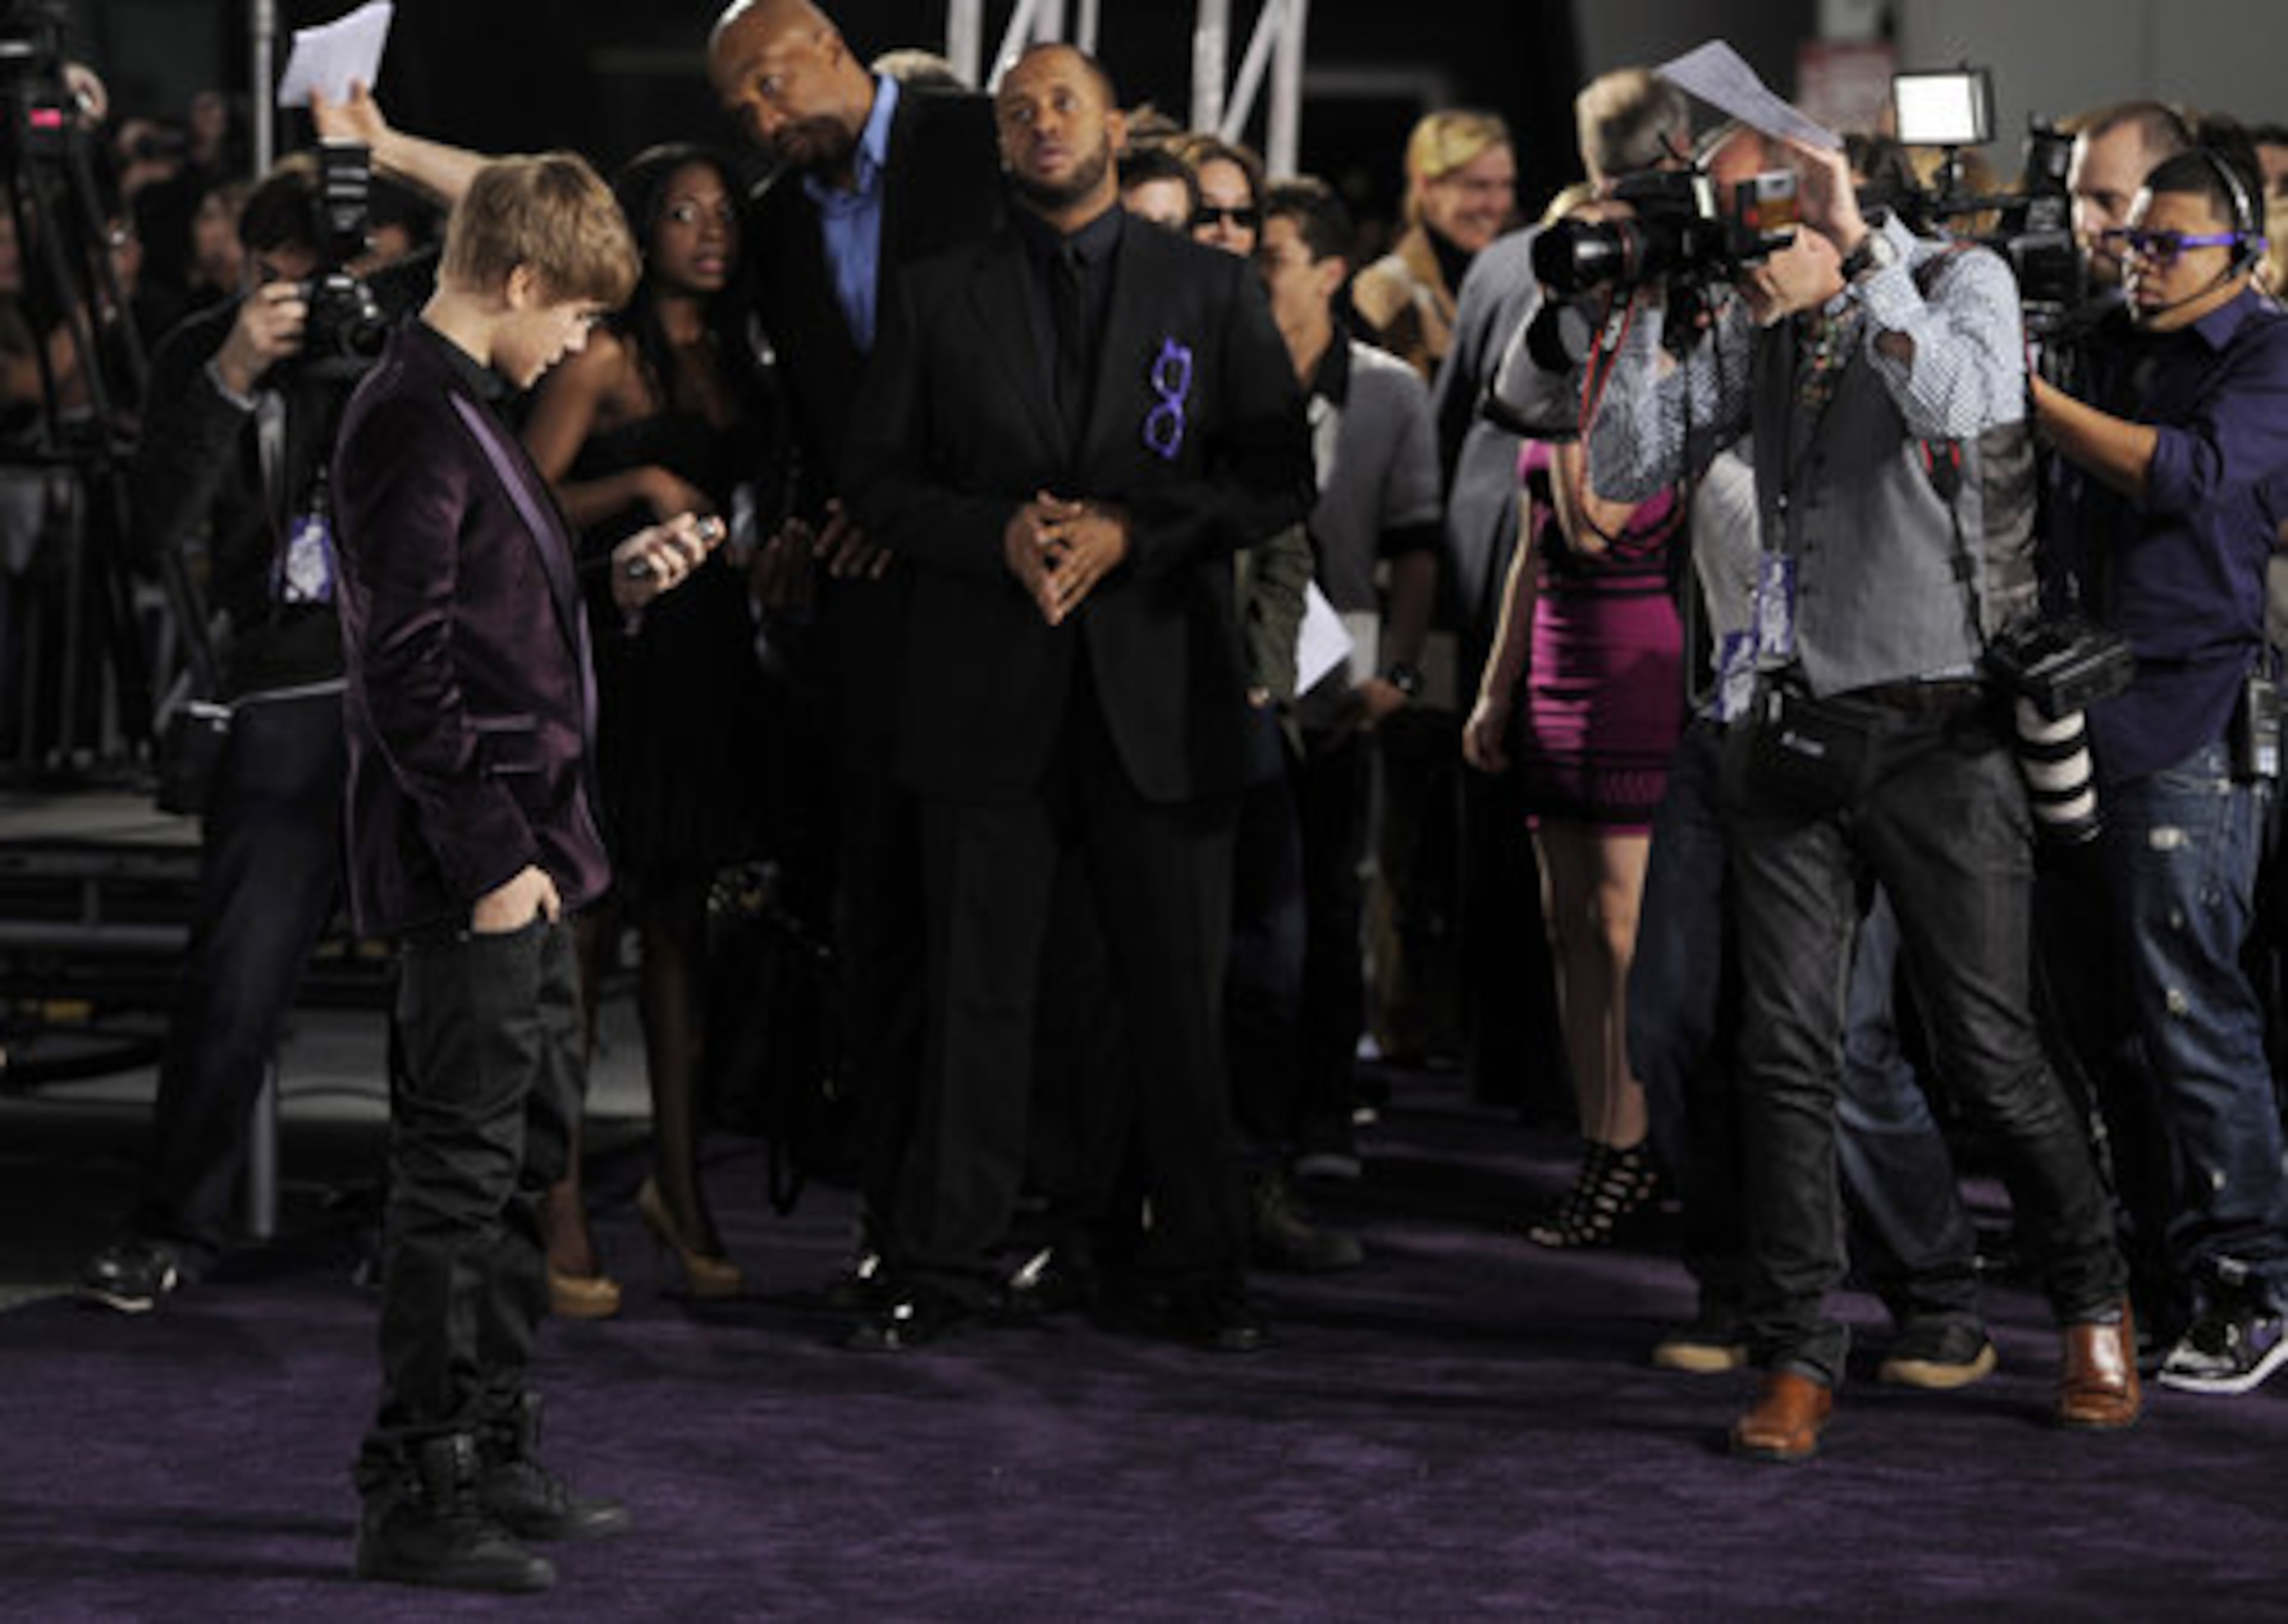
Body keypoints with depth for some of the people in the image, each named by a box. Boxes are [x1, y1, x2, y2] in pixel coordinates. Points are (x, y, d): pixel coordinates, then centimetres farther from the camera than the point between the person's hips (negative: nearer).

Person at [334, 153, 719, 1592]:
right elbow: (408, 662, -20)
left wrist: (615, 581, 12)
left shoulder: (462, 409, 16)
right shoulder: (414, 421, -15)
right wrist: (489, 855, -21)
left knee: (528, 1151, 16)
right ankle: (415, 1496, -2)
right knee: (461, 1167, -7)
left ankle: (497, 1458, 24)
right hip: (472, 862, -11)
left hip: (526, 849, 11)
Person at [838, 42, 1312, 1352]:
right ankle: (949, 1270, 9)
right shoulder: (939, 298, 9)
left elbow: (1280, 475, 2)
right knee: (979, 997, 3)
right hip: (991, 699, 1)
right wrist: (999, 536, -11)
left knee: (1183, 999, 3)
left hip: (1163, 692, 0)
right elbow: (882, 479, 7)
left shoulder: (1214, 291, 7)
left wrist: (1127, 534, -11)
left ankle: (1200, 1270, 12)